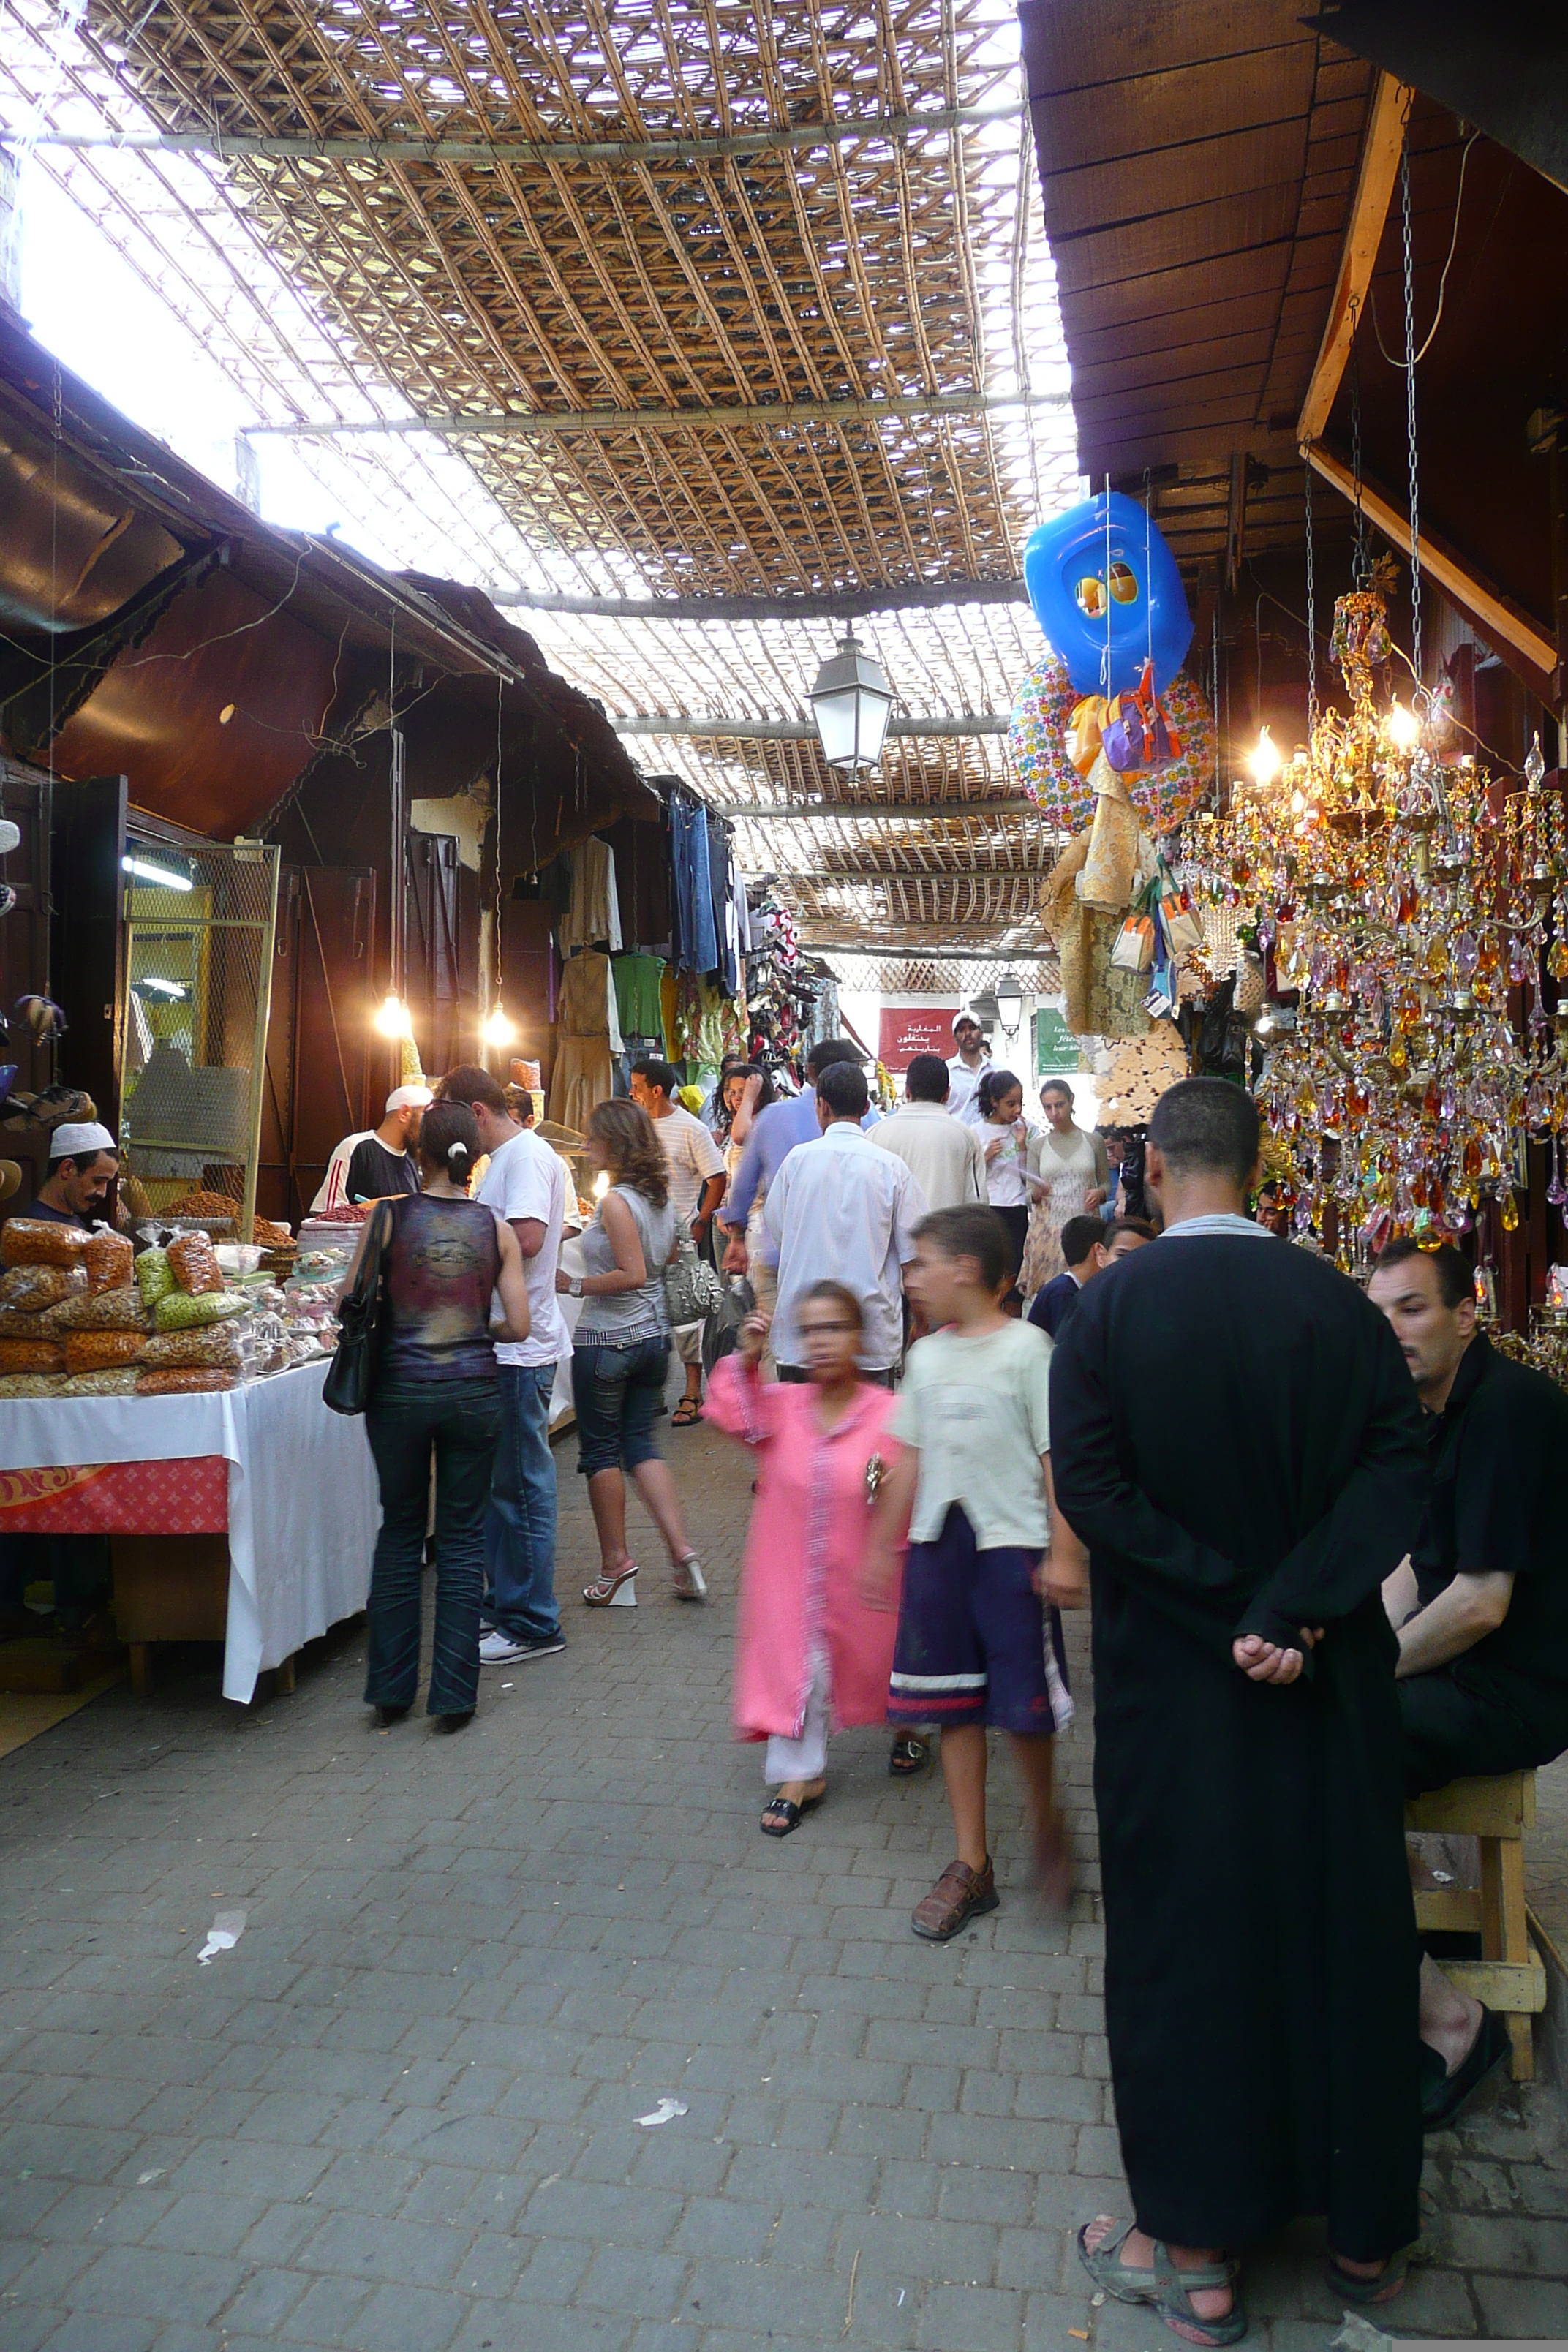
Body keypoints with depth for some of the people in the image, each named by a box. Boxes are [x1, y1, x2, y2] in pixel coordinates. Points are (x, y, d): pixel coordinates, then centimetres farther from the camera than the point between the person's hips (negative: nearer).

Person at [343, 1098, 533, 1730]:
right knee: (462, 1538, 10)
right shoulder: (495, 1228, -2)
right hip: (473, 1392, 0)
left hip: (400, 1390, 0)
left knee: (401, 1533, 15)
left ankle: (391, 1689, 22)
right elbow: (518, 1325, -2)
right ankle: (454, 1695, 13)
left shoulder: (387, 1217, -5)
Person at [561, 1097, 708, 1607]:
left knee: (601, 1450, 6)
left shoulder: (616, 1202, -18)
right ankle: (681, 1551, 7)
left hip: (608, 1341, -8)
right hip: (653, 1335, 8)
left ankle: (615, 1564, 14)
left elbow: (633, 1274, -23)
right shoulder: (660, 1197, 7)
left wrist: (574, 1285, -15)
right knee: (640, 1444, 15)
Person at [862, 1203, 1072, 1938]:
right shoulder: (926, 1356, 10)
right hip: (939, 1544, 6)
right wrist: (883, 1544, 15)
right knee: (955, 1702, 9)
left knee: (1025, 1702, -1)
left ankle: (1046, 1824, 29)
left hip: (1012, 1545, -5)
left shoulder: (1026, 1348, -8)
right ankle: (971, 1865, 21)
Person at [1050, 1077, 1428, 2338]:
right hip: (1334, 1680, 2)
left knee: (1186, 1943, 12)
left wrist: (1228, 1609, -13)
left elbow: (1088, 1484, -18)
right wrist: (1295, 1609, -15)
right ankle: (1366, 2229, 36)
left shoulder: (1109, 1308, -12)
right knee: (1345, 1928, 18)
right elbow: (1396, 1464, -13)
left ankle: (1196, 2250, 26)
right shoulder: (1338, 1302, -7)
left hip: (1175, 1680, -2)